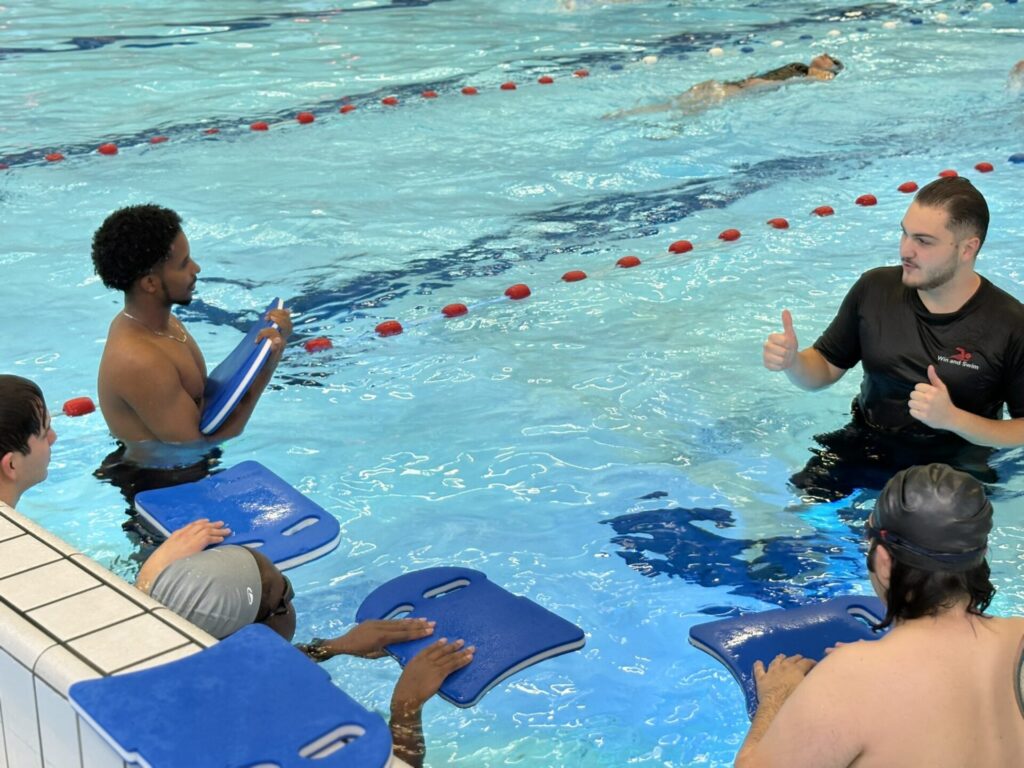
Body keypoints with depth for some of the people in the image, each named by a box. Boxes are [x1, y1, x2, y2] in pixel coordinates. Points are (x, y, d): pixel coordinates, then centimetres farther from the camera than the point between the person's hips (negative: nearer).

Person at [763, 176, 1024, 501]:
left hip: (954, 464, -2)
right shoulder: (874, 288, -3)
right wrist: (791, 361, -16)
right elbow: (825, 369, 7)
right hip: (864, 446, 2)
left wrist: (953, 419, -24)